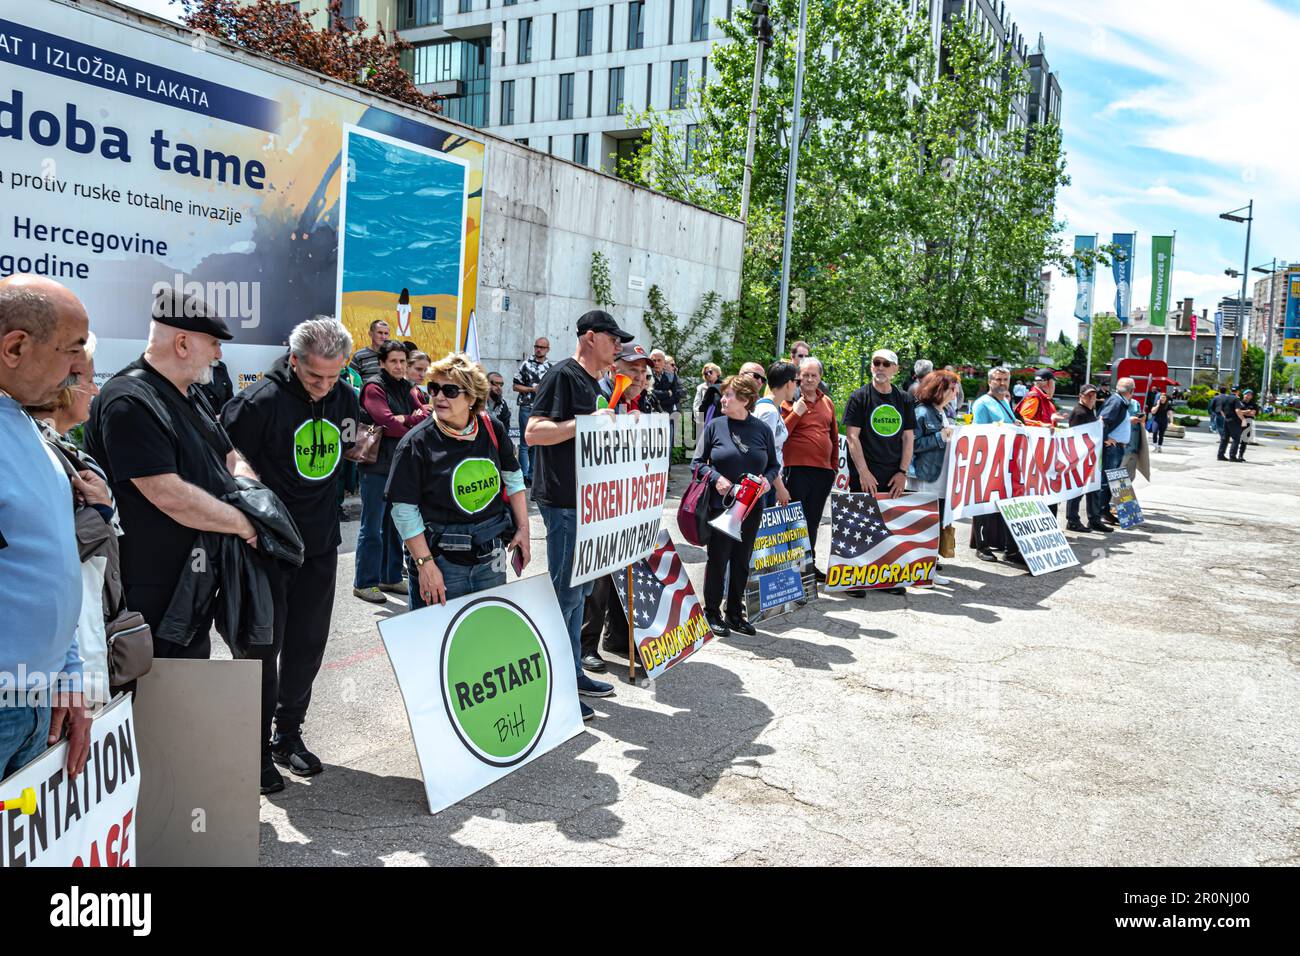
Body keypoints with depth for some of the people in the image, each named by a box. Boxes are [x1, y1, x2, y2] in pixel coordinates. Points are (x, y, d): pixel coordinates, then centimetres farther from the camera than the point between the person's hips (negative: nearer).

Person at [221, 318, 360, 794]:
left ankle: (288, 735, 29)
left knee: (307, 647, 14)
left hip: (320, 545, 6)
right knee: (263, 649, 3)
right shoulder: (261, 402, -18)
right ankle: (257, 746, 17)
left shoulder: (345, 399, 1)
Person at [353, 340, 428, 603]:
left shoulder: (405, 388, 16)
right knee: (372, 527, -1)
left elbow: (426, 414, 3)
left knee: (395, 525, 13)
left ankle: (391, 577, 23)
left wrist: (407, 419, -15)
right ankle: (364, 582, 7)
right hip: (377, 465, -7)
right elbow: (387, 422, -19)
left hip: (401, 464, 7)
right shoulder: (374, 387, -7)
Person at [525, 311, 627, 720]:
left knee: (579, 588, 15)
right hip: (562, 500, -10)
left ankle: (573, 671, 27)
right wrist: (588, 422, -25)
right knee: (566, 590, -6)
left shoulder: (590, 381, 17)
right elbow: (534, 432, -21)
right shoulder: (563, 375, -12)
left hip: (584, 498, 10)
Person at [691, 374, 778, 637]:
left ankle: (735, 613, 23)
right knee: (717, 559, 3)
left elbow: (773, 464, 12)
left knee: (742, 561, 11)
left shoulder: (762, 430, 3)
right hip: (720, 505, -3)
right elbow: (698, 462, 0)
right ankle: (712, 612, 17)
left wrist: (767, 479, -9)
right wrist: (716, 478, -17)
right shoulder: (714, 426, -3)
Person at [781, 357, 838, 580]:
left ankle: (809, 564, 25)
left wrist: (834, 466, 16)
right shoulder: (789, 401, -3)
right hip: (798, 469, -5)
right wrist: (796, 413, -17)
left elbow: (834, 437, 19)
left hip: (823, 470, 5)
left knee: (813, 520, 14)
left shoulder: (827, 402, 13)